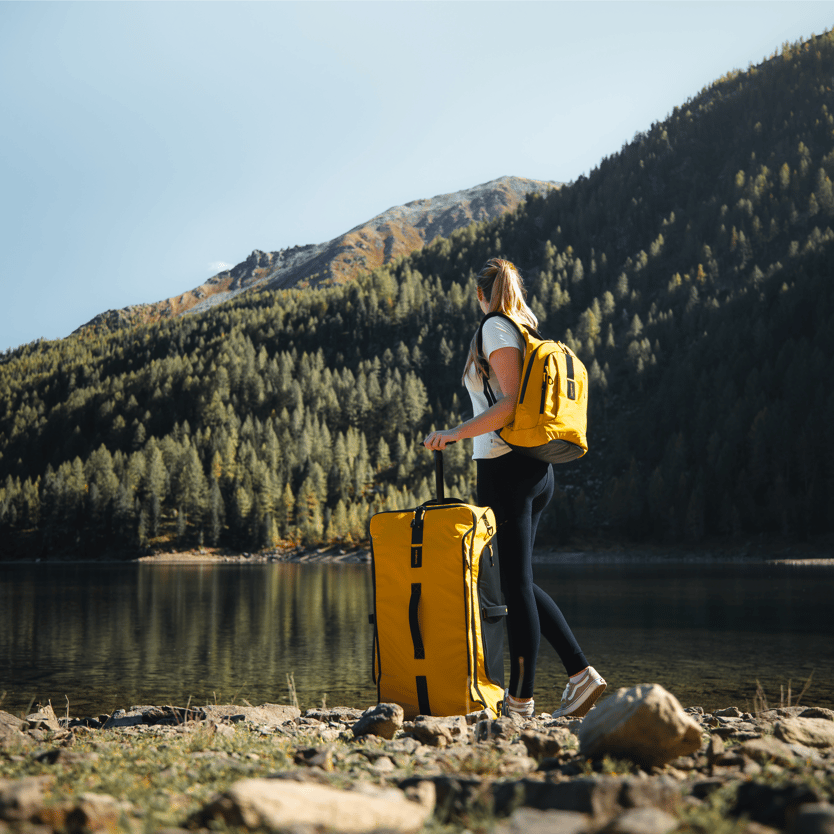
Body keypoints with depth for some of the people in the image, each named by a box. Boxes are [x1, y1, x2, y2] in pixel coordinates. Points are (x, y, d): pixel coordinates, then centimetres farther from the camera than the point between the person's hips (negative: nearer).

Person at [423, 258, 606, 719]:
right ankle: (580, 673, 11)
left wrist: (456, 433, -19)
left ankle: (520, 700, 1)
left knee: (515, 583, -4)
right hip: (537, 468, 9)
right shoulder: (529, 333, 16)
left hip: (504, 468, -9)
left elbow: (511, 403, -17)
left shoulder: (495, 328, -7)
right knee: (518, 580, 15)